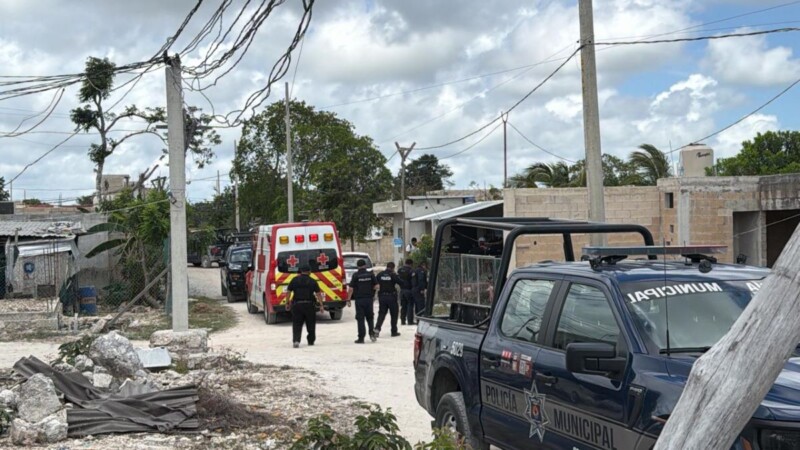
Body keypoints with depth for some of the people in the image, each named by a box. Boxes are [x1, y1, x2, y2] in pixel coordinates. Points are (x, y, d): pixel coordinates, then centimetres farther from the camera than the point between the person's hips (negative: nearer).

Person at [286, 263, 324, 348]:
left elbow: (289, 292, 4)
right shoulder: (313, 281, 0)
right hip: (309, 305, 0)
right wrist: (321, 306, -3)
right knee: (311, 324, 15)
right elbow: (318, 294, -4)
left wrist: (287, 303, 13)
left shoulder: (294, 280, 4)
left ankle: (296, 340, -16)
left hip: (297, 304, 0)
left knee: (297, 325, 2)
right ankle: (311, 341, 23)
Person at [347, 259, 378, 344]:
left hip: (359, 299, -2)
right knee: (369, 317, 18)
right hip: (369, 299, 2)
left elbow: (351, 289, -9)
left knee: (360, 319, 2)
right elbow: (376, 286, -2)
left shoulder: (355, 275, -7)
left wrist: (348, 299, -1)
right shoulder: (370, 274, 0)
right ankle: (372, 333, 2)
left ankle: (361, 338, 2)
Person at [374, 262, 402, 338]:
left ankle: (377, 328, -14)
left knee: (381, 313, 6)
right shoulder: (393, 275, -9)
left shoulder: (380, 275, 2)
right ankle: (394, 331, 11)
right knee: (394, 314, 8)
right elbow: (401, 283, -10)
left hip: (382, 296, 3)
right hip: (391, 296, -3)